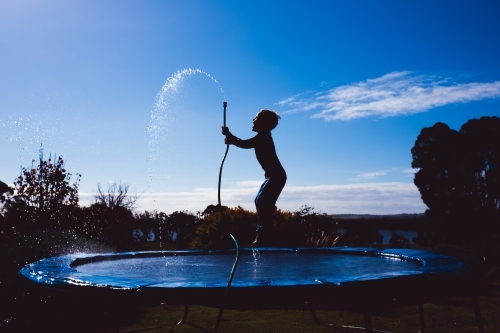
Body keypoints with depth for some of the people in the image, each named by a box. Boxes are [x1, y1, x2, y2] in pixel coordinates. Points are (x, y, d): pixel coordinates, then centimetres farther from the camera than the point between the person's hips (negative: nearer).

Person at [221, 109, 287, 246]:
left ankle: (261, 235, -14)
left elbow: (244, 144, -22)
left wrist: (229, 136, -11)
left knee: (262, 202, -15)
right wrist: (231, 138, 10)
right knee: (261, 201, 11)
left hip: (276, 176, -11)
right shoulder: (262, 137, 15)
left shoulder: (263, 136, -15)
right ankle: (261, 233, 14)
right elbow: (245, 143, 23)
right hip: (273, 175, 11)